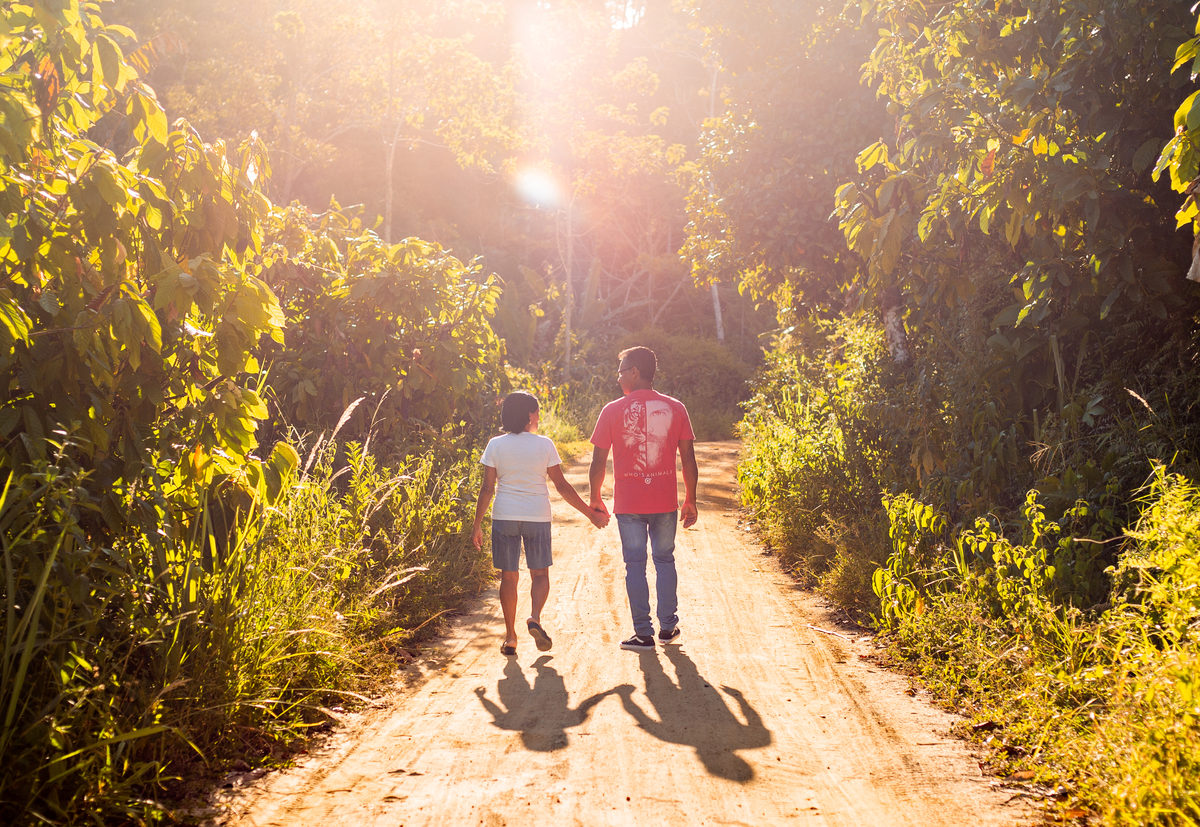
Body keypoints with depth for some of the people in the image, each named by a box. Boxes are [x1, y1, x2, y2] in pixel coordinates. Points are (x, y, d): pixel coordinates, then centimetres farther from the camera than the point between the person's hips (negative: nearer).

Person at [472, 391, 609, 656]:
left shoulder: (495, 445, 0)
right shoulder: (544, 445, -3)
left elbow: (487, 488, -2)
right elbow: (562, 486, -2)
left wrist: (477, 524, 6)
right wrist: (590, 513, 6)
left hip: (504, 516, 1)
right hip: (537, 516, -1)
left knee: (508, 575, 8)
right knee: (540, 573, 11)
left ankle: (510, 637, 9)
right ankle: (535, 617, -14)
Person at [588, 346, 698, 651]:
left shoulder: (613, 411, -4)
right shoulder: (675, 408, 1)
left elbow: (598, 462, -2)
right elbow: (689, 461, 2)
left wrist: (595, 499, 10)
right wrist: (690, 500, 11)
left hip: (628, 503, -2)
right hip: (665, 502, 2)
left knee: (635, 565, 5)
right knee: (665, 560, 16)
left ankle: (644, 634, 7)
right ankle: (668, 628, 20)